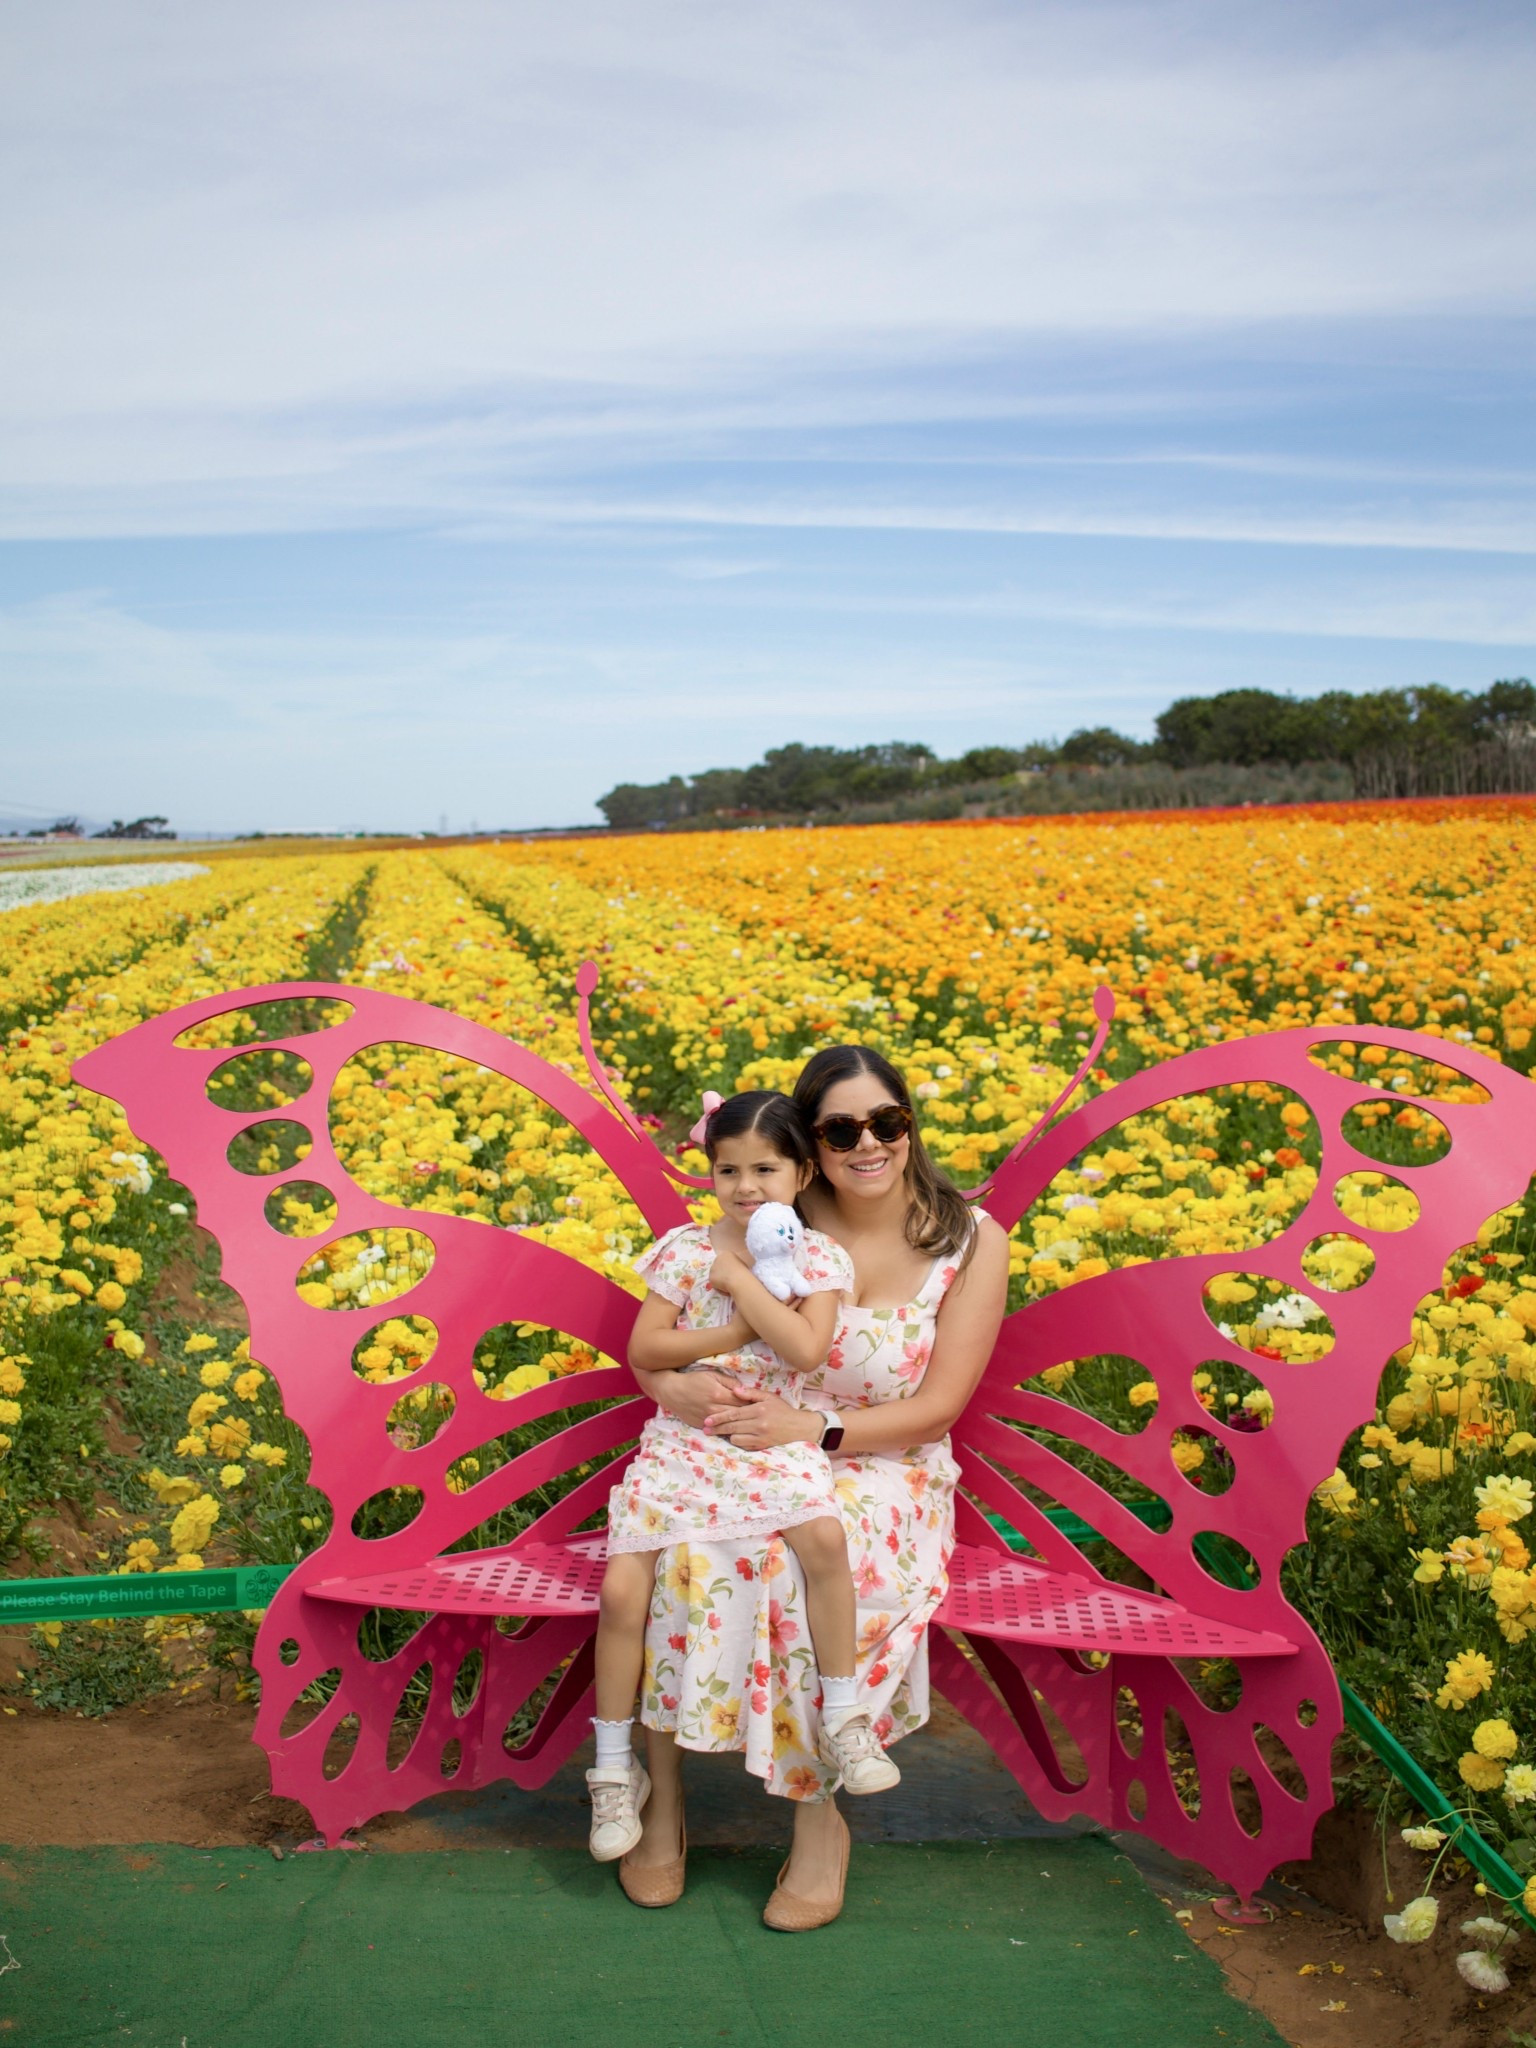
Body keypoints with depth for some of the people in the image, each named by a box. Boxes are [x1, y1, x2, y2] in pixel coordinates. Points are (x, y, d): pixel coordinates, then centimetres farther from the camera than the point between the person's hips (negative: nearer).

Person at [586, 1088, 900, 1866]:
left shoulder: (816, 1257, 0)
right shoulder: (683, 1249, 3)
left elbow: (807, 1348, -16)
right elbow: (643, 1350, -2)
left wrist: (738, 1277, -12)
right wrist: (733, 1333, -11)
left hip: (775, 1442, -1)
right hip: (683, 1441, 1)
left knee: (824, 1536, -31)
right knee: (622, 1586, -14)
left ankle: (842, 1716, -11)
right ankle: (615, 1769, 6)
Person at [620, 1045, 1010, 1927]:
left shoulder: (972, 1241, -4)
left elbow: (938, 1408, -8)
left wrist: (814, 1427, -21)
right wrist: (673, 1385, -23)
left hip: (885, 1477, -1)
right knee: (682, 1548, -31)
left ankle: (819, 1813, -13)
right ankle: (664, 1797, -13)